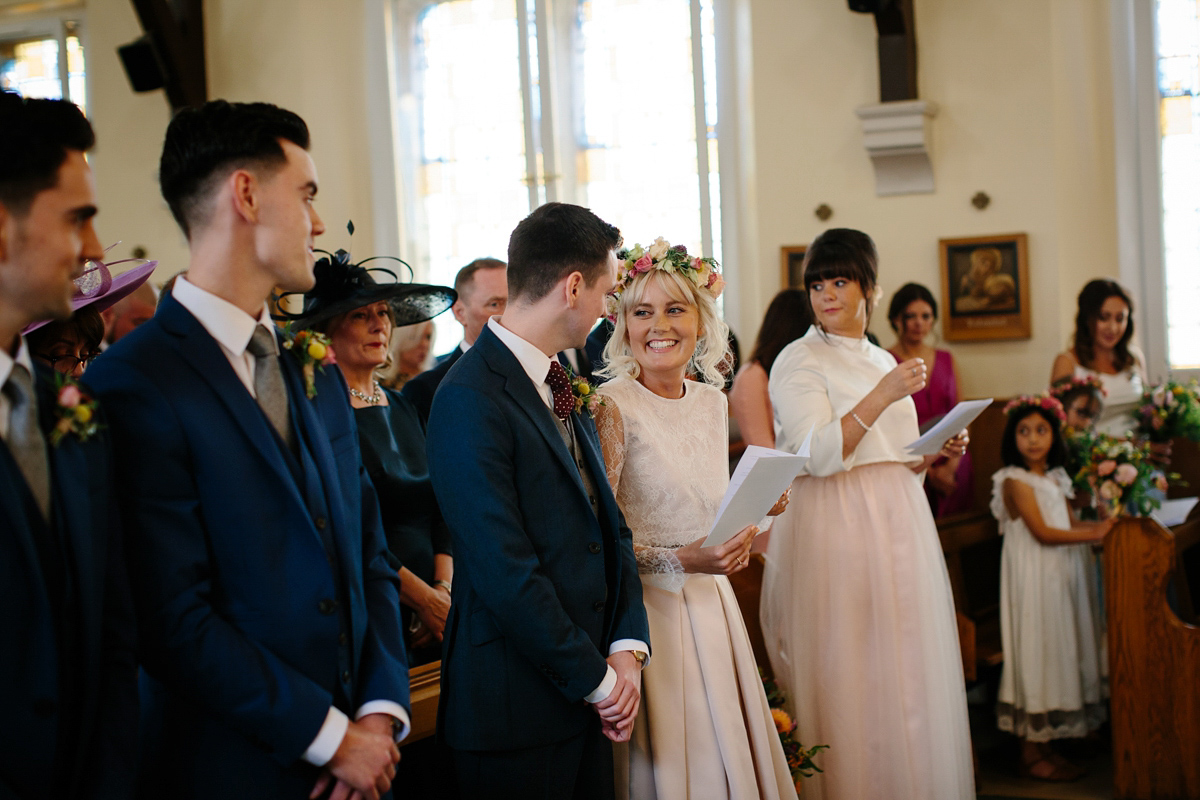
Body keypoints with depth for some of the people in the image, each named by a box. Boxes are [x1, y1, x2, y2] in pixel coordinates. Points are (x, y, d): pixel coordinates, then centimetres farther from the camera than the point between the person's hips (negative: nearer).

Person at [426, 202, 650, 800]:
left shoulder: (561, 389, 10)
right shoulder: (470, 400, -18)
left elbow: (609, 526, 10)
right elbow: (506, 575, -21)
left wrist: (627, 650, -2)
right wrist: (597, 680, -13)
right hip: (516, 707, -8)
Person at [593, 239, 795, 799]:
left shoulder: (712, 401, 8)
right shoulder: (613, 406, -12)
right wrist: (680, 560, -22)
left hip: (711, 605, 6)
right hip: (645, 608, -6)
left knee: (727, 755, 12)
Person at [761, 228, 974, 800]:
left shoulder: (883, 361, 16)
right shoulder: (799, 360, -4)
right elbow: (818, 456, -17)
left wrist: (937, 452, 4)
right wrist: (882, 395, -22)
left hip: (898, 525, 6)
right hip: (836, 532, -6)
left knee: (907, 672, 9)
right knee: (847, 677, -3)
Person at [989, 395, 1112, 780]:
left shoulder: (1055, 478, 13)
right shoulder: (1016, 481, -12)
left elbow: (1067, 524, 15)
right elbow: (1042, 532, -18)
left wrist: (1103, 524, 1)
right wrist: (1093, 534, -17)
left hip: (1060, 574, 8)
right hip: (1034, 577, -8)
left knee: (1059, 652, 9)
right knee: (1038, 651, -5)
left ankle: (1044, 746, 15)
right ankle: (1031, 754, 3)